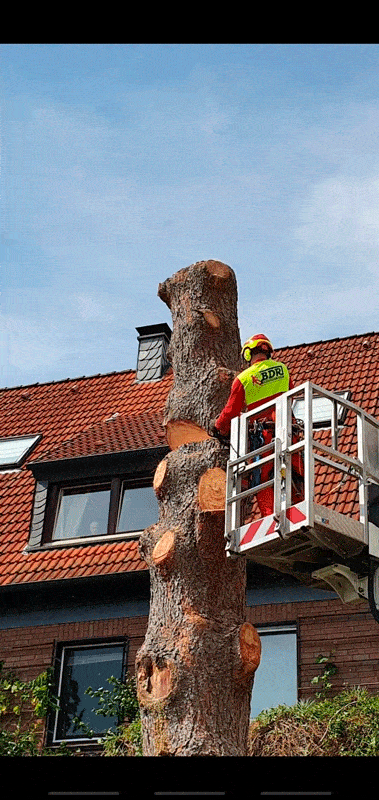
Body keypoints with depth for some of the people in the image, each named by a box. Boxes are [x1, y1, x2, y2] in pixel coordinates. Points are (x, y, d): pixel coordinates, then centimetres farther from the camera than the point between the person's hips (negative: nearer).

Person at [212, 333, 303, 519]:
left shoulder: (243, 379, 1)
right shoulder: (282, 369, 10)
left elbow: (231, 412, 6)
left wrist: (219, 429, 23)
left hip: (262, 435, -3)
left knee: (263, 479, 1)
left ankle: (270, 515, -9)